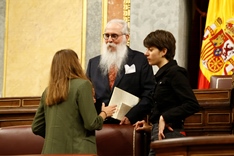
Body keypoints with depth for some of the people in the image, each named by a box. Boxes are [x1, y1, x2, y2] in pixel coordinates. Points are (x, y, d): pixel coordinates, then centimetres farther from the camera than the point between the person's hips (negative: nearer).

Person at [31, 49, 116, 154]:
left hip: (51, 151, 6)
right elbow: (91, 124, -9)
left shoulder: (48, 91, 12)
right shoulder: (82, 85, -4)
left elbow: (36, 127, 15)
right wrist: (104, 113, 10)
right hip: (77, 151, -6)